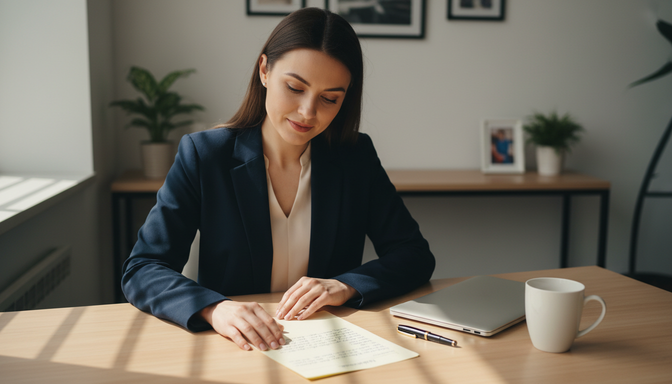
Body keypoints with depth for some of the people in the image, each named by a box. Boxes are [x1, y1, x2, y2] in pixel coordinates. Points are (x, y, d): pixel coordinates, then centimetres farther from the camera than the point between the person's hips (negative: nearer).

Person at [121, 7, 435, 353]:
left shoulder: (357, 157, 1)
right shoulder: (202, 155, -6)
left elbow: (416, 255, 2)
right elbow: (141, 269, -11)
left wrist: (347, 285, -16)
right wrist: (213, 308, -30)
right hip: (235, 351, 0)